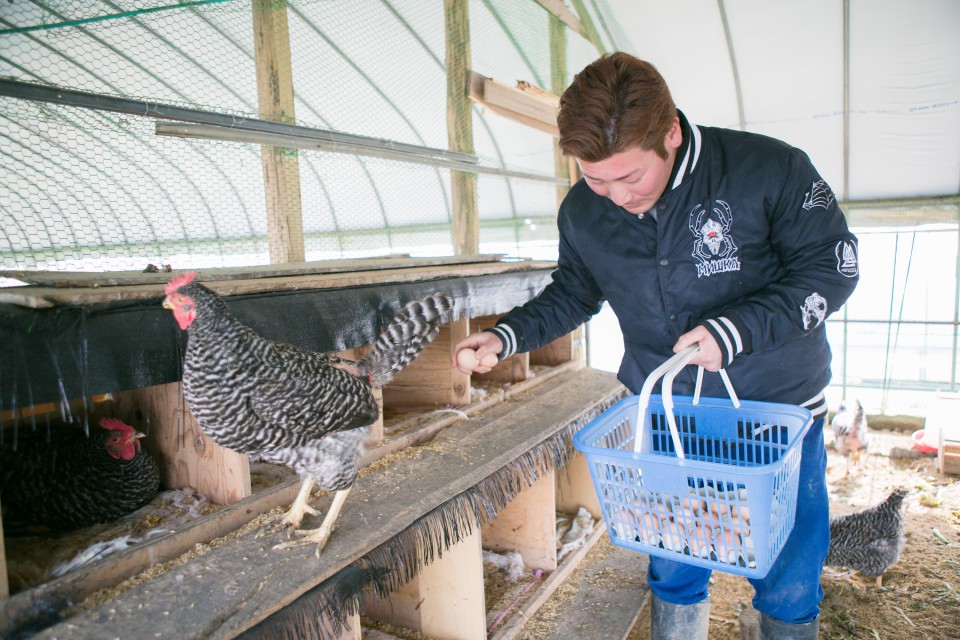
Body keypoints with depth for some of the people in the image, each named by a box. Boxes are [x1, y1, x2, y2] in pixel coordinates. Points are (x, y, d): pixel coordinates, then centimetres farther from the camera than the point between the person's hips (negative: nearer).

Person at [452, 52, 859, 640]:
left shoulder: (768, 169, -17)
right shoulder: (582, 212, -5)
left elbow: (833, 266, -9)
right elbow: (574, 293, 10)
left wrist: (739, 328, -23)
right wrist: (506, 337, -4)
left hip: (779, 412, -2)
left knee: (789, 586, 11)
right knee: (673, 574, 14)